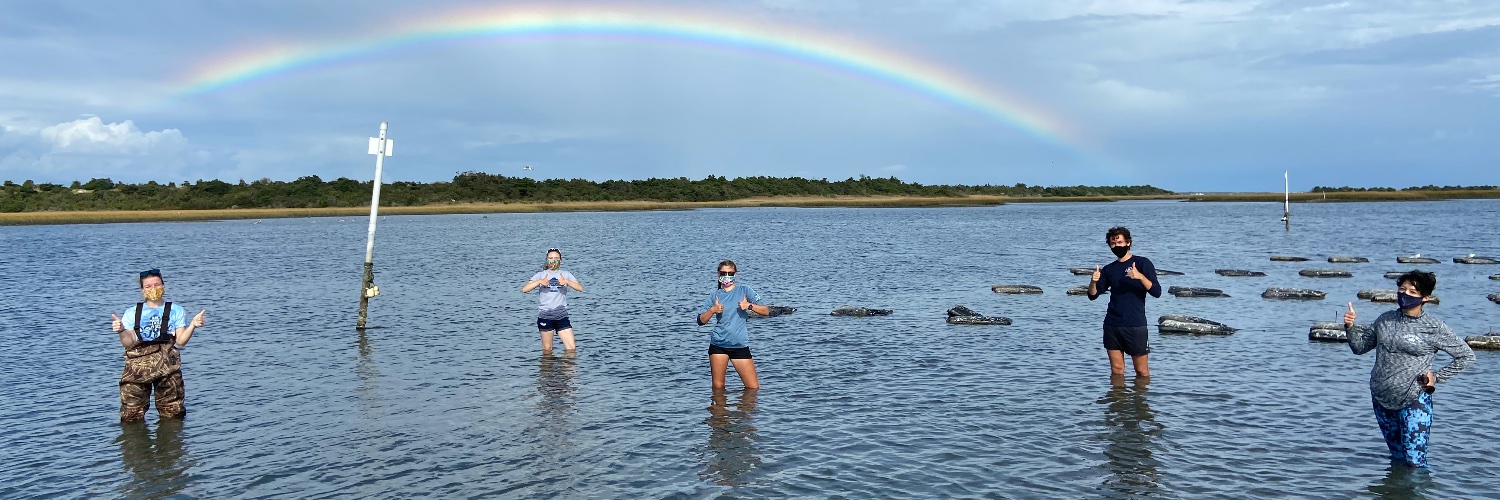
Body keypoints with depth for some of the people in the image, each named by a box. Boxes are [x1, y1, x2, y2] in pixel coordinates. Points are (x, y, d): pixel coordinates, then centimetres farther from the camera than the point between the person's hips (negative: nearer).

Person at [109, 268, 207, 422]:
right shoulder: (131, 313, 18)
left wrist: (192, 325, -12)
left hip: (167, 363, 0)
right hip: (137, 364, 1)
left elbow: (180, 341, 4)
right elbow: (129, 343, 7)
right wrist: (121, 331, -13)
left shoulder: (176, 311, 16)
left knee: (173, 415, -2)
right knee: (131, 418, -4)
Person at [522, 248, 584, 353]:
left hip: (562, 316, 1)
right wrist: (539, 282, -19)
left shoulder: (566, 274, 8)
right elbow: (524, 289, -5)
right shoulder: (541, 275, 6)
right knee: (547, 350, 5)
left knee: (572, 348, -4)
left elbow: (580, 288, -6)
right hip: (545, 316, -1)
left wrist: (567, 282, -22)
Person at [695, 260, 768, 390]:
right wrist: (712, 310, -11)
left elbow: (766, 311, 0)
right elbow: (701, 321, 6)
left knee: (753, 388, -2)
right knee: (718, 387, 4)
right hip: (718, 345, 1)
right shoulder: (715, 295, 8)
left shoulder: (744, 290, 4)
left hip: (740, 345, -1)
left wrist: (750, 306, -16)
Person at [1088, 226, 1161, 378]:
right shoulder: (1108, 269, 13)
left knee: (1142, 372, 0)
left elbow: (1156, 292, -7)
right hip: (1112, 325, 4)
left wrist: (1140, 276, -23)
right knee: (1116, 370, 5)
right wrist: (1093, 281, -13)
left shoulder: (1143, 263, 2)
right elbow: (1093, 295, 8)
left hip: (1136, 325, -3)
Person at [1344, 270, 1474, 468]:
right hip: (1382, 400, 5)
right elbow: (1360, 347, 12)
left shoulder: (1434, 328, -6)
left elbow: (1466, 356, 2)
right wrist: (1350, 327, -5)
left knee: (1415, 462, -9)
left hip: (1414, 401, -4)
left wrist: (1437, 377, -4)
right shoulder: (1385, 320, 6)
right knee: (1397, 459, 17)